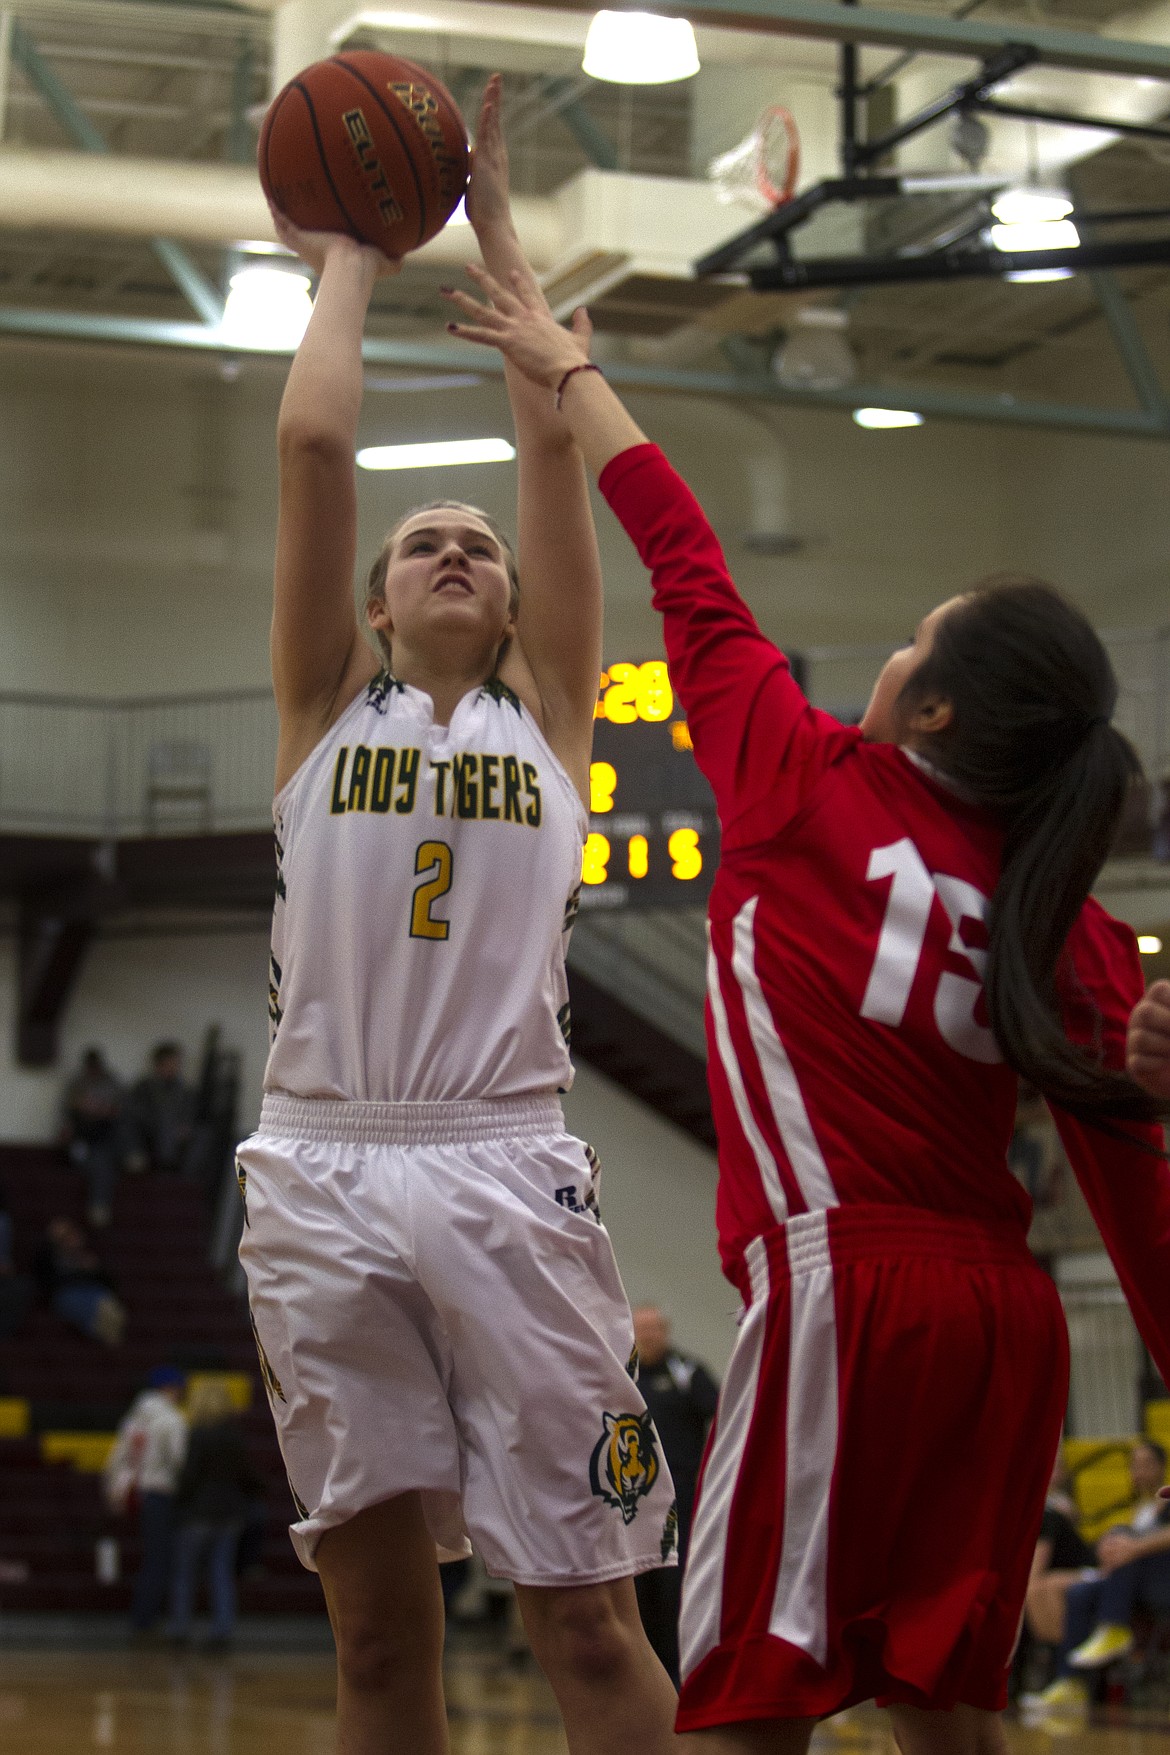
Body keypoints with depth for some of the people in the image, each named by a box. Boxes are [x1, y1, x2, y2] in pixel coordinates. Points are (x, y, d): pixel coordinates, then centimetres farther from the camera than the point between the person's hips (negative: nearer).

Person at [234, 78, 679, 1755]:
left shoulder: (548, 712, 13)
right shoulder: (325, 706, 14)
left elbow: (555, 438, 9)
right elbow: (312, 442, 6)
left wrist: (493, 221, 16)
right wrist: (351, 258, 18)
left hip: (507, 1175, -1)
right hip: (322, 1175, 1)